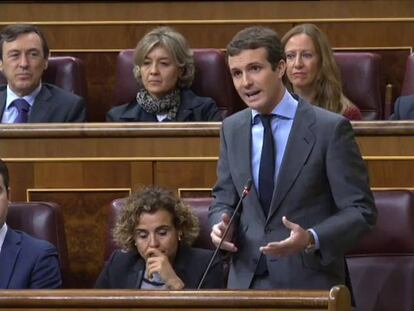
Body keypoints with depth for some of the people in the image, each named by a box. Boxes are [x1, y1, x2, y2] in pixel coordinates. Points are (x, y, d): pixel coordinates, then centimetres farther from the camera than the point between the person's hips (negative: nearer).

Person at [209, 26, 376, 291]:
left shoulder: (330, 128, -10)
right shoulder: (232, 129, 6)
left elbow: (361, 210, -9)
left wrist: (312, 239, -24)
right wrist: (221, 225, -7)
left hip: (309, 283, -4)